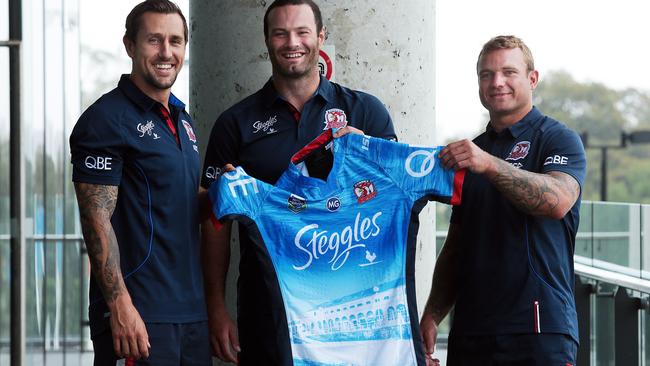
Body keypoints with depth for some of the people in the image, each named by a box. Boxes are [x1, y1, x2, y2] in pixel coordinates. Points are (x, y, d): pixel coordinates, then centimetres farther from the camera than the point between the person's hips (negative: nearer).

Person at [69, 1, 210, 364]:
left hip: (193, 311, 8)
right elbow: (97, 221, -15)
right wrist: (120, 305, -21)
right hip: (139, 314, -8)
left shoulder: (183, 121, 17)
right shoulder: (106, 120, -9)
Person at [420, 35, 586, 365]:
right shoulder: (468, 152, 20)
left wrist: (490, 165, -32)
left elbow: (558, 201, -22)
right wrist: (431, 316, 9)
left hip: (538, 327, -5)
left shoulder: (558, 139, 0)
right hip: (469, 331, 6)